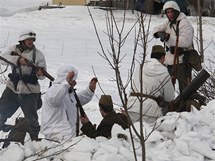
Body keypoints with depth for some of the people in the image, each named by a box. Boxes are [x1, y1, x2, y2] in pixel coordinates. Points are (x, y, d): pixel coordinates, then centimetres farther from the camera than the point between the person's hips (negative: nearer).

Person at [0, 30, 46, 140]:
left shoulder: (38, 54, -3)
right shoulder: (14, 49, 2)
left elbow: (42, 75, -6)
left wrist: (40, 73, -30)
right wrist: (18, 59, -30)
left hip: (29, 92, -2)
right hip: (12, 89, 2)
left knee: (32, 119, 3)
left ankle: (34, 138, 24)